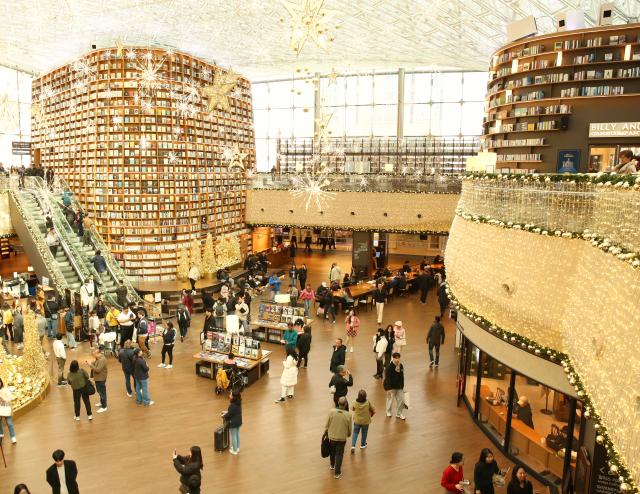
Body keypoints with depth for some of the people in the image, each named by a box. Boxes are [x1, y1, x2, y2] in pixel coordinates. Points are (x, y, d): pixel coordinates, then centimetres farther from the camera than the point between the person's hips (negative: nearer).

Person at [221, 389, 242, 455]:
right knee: (237, 434, 24)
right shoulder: (238, 403, -6)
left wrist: (224, 416, -1)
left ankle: (235, 450, 27)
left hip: (233, 423, -8)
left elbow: (229, 415, -21)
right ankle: (237, 448, 41)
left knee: (233, 436, 11)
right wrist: (227, 412, 12)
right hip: (239, 421, 8)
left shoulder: (232, 405, -32)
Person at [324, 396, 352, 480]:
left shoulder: (331, 411, -19)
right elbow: (349, 428, -6)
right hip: (342, 438, -2)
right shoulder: (348, 414, -19)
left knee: (332, 452, 26)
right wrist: (348, 434, 16)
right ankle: (337, 473, 25)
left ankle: (332, 465, 49)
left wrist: (326, 433, 10)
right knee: (339, 455, 16)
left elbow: (327, 425, -9)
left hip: (331, 437, 2)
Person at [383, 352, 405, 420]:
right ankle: (388, 412, 37)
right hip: (392, 387, -5)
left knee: (401, 400, 8)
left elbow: (402, 377, 9)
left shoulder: (401, 366, -1)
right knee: (390, 399, 11)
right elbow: (387, 379, -19)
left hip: (399, 387, 5)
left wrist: (402, 386, 13)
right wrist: (388, 389, -20)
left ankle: (399, 413, 27)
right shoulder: (389, 367, -21)